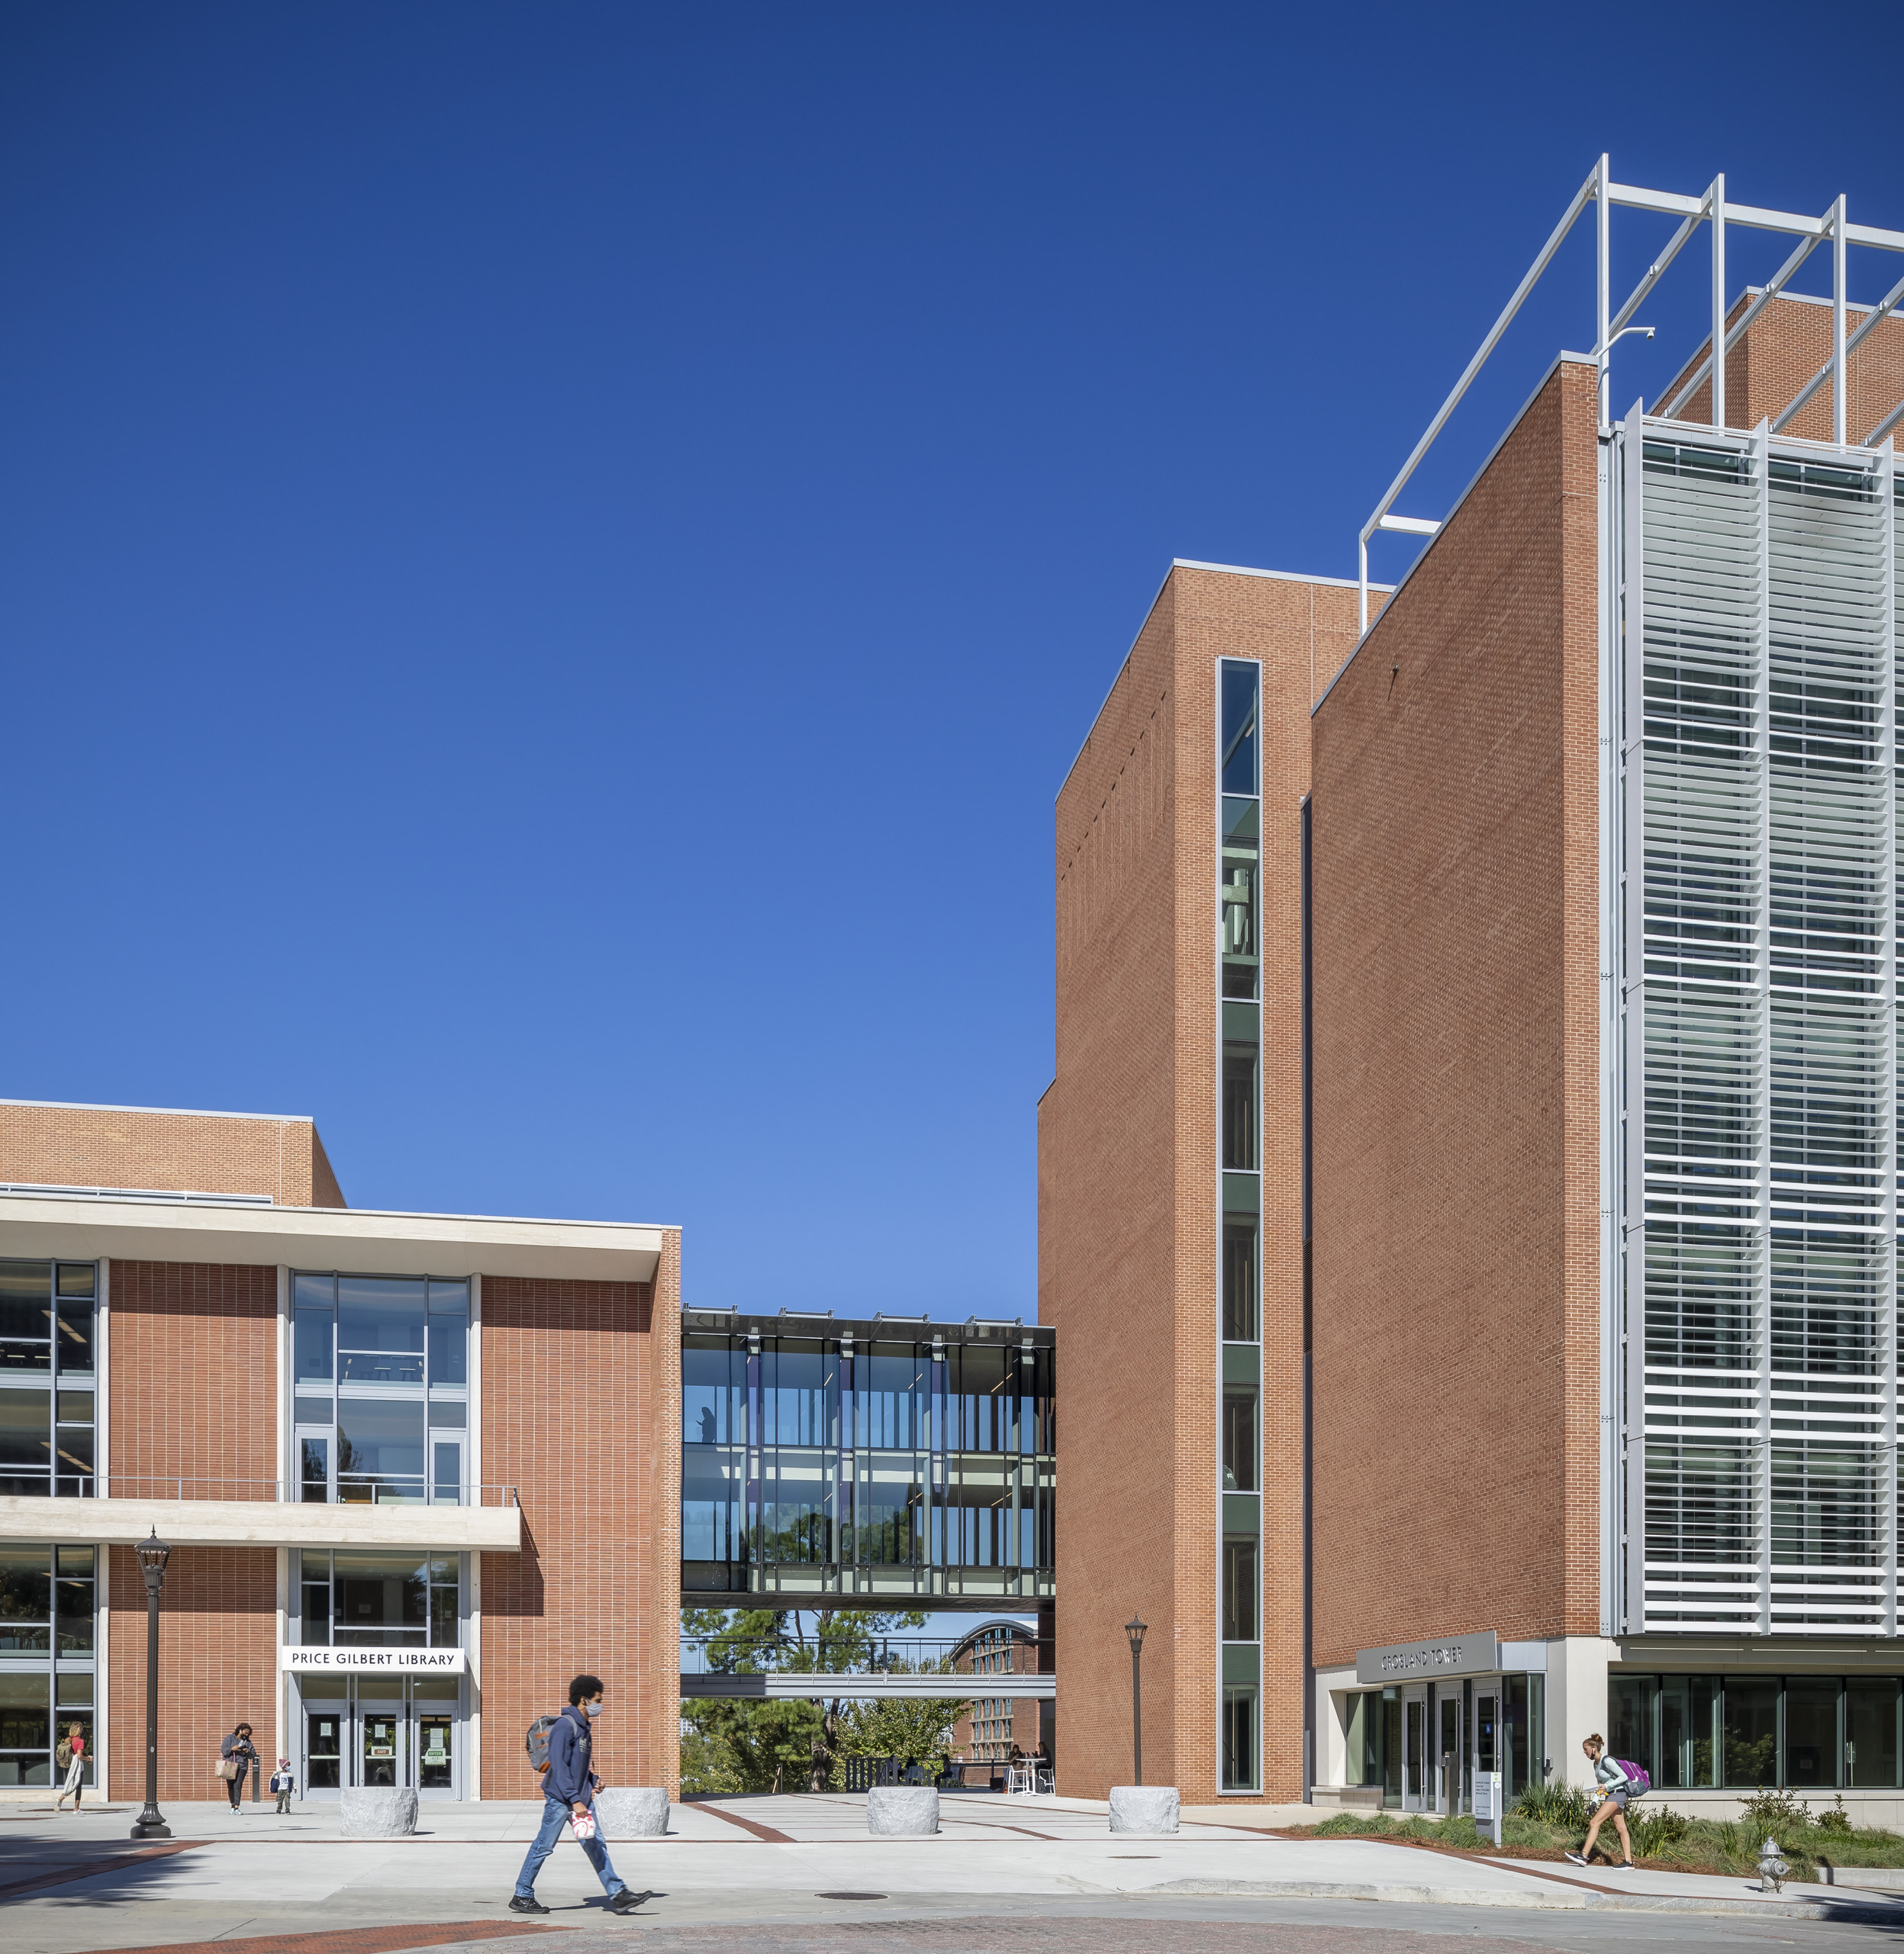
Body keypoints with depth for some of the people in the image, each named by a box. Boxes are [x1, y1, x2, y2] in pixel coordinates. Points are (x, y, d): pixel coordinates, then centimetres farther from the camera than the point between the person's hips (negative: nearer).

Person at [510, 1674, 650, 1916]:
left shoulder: (585, 1727, 15)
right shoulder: (565, 1726, -15)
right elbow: (559, 1766, -21)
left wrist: (593, 1781, 9)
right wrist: (575, 1800, -24)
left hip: (581, 1798, 9)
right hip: (560, 1799, -9)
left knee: (596, 1845, 2)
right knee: (544, 1847, 0)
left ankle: (618, 1895, -1)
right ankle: (522, 1896, 12)